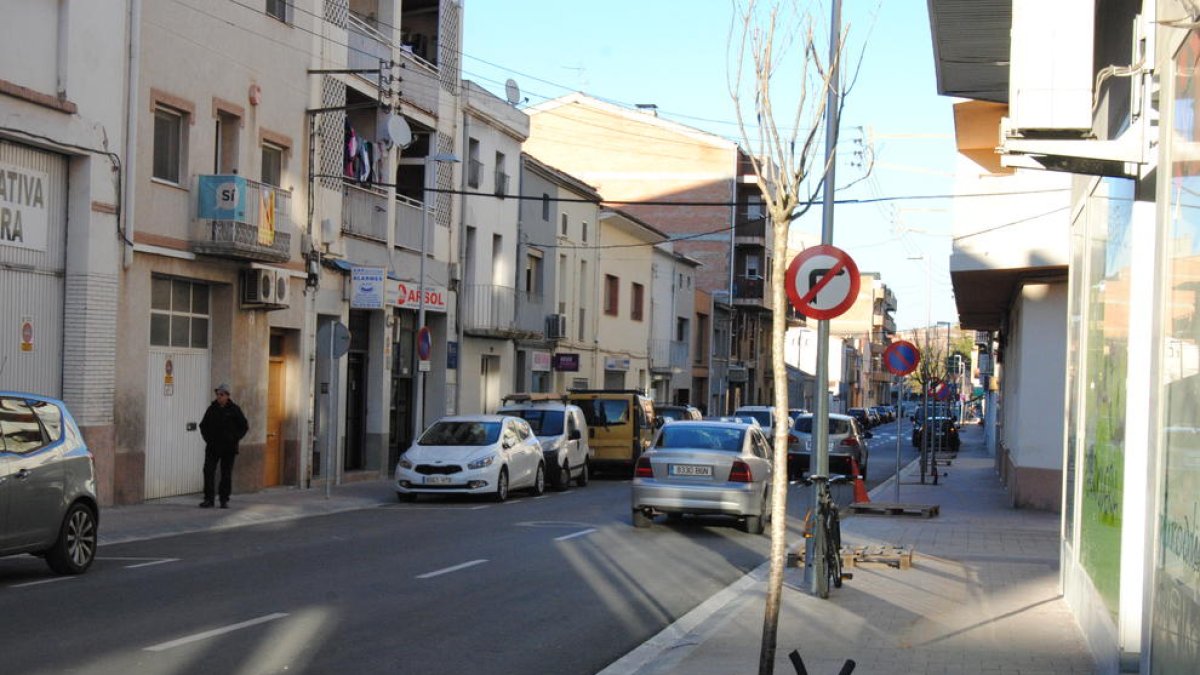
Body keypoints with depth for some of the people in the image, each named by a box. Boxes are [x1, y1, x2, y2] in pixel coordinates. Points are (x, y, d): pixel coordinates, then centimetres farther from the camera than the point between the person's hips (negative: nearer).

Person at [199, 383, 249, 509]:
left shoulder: (234, 409, -1)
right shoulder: (212, 408, 6)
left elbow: (244, 426, 2)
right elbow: (203, 425, 17)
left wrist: (235, 438, -6)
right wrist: (207, 438, 4)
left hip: (228, 448, -2)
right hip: (213, 447, 2)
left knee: (226, 474, 3)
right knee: (208, 471, -6)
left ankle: (224, 500, 11)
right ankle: (208, 499, -2)